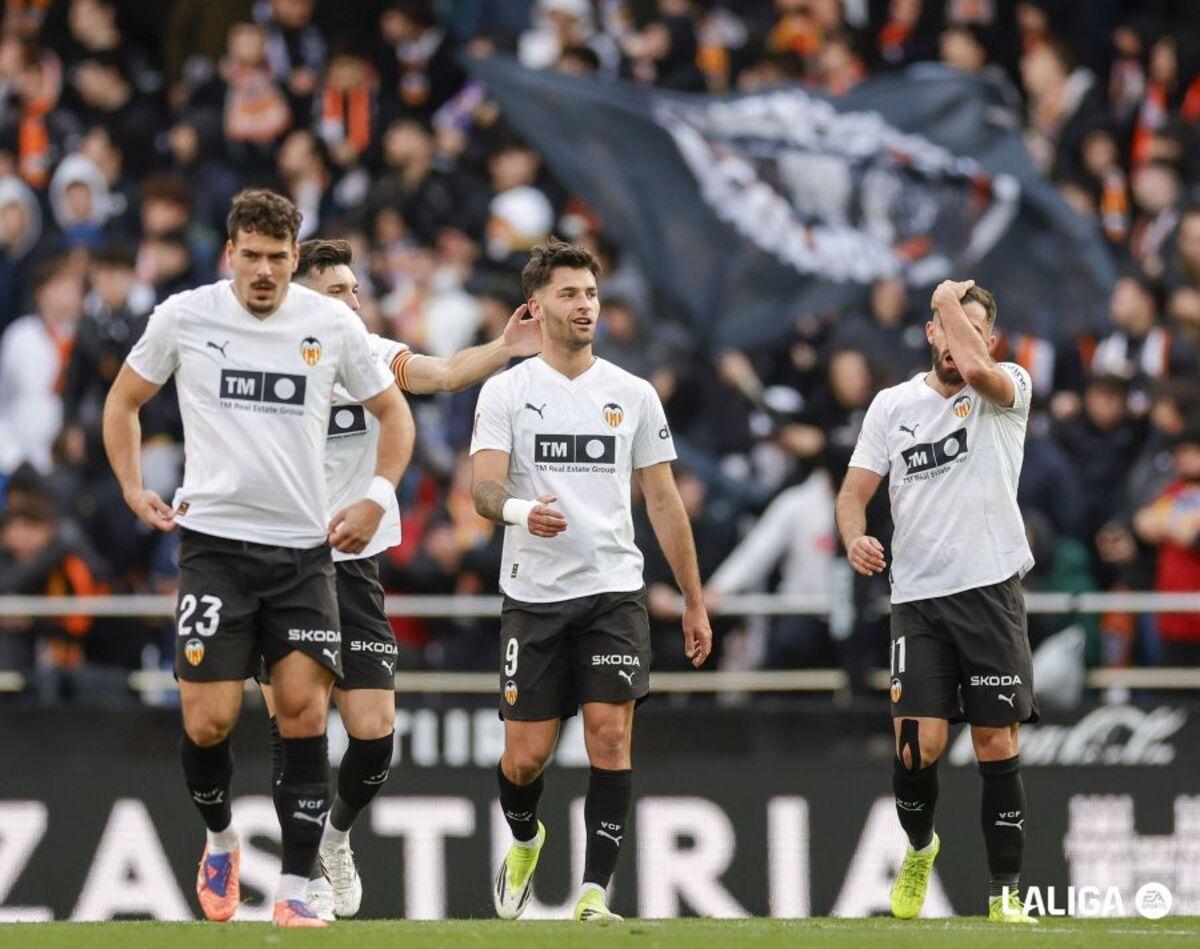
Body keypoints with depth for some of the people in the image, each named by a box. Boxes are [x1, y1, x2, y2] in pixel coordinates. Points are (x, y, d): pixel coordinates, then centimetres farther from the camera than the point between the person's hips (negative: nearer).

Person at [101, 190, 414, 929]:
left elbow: (392, 411, 13)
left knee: (305, 708, -8)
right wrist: (134, 489, 2)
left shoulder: (332, 323, 1)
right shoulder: (185, 317, -1)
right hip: (214, 542, -1)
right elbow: (124, 401, 14)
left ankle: (296, 889, -3)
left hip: (304, 548, 1)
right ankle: (220, 838, 23)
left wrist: (378, 499, 0)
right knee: (208, 720, -8)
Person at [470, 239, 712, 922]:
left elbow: (664, 502, 12)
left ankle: (595, 893, -10)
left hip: (614, 591, 1)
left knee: (611, 736, -13)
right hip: (534, 594, -1)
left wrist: (695, 603, 11)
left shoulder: (633, 395, 8)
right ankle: (525, 841, 35)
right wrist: (521, 511, -33)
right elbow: (484, 489, -9)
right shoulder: (506, 392, 2)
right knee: (526, 755, 3)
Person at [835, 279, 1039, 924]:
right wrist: (854, 537, -11)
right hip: (917, 599, 2)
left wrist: (951, 298, -7)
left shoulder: (1009, 389, 0)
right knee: (917, 745, -10)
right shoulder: (892, 405, 10)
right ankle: (919, 846, 20)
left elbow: (974, 367, -23)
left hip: (991, 591, -2)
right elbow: (855, 489, 10)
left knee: (997, 745, -2)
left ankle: (1005, 891, 7)